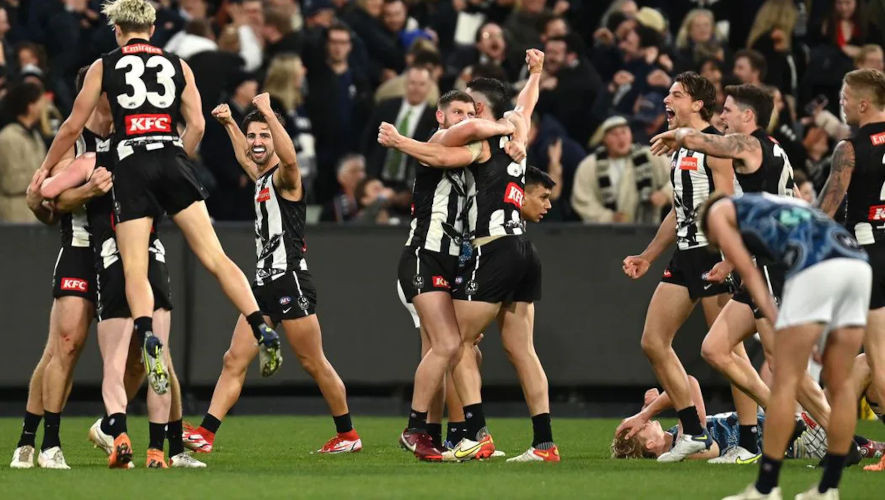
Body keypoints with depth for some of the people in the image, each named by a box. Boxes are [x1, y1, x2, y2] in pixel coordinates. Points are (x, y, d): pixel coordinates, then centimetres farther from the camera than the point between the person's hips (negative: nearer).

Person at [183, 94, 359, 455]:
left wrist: (268, 111, -31)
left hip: (290, 282, -9)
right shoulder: (261, 178, 17)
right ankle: (205, 434, -6)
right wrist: (229, 123, 43)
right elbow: (244, 157, 42)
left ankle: (348, 435, 9)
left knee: (314, 364, -2)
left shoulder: (284, 177, -8)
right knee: (234, 360, 0)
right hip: (264, 282, 9)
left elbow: (290, 157, -33)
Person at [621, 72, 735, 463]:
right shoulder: (679, 149, 18)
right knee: (653, 342, 6)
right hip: (684, 256, 10)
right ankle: (694, 432, 11)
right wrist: (648, 256, 25)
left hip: (713, 255, -10)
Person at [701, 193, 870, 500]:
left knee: (785, 382, -1)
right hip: (858, 263, 7)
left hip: (816, 267, -7)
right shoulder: (776, 207, 41)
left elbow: (749, 273, 12)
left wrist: (777, 323, 5)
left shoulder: (719, 212, 24)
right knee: (839, 383, 12)